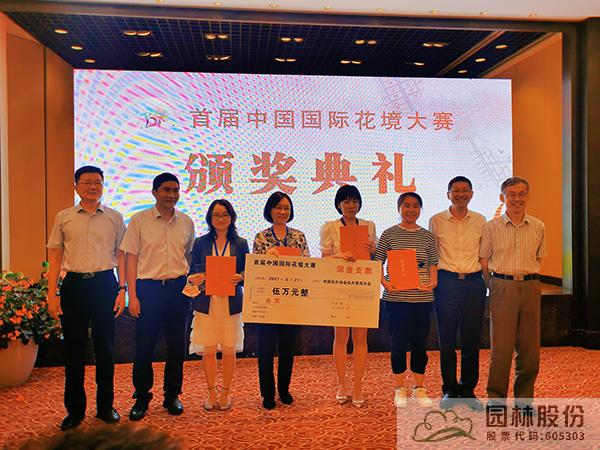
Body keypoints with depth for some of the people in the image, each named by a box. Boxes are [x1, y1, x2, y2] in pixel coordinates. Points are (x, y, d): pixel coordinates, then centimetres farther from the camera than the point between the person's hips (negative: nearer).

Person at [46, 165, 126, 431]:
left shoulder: (114, 218, 6)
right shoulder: (64, 218, 7)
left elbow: (121, 256, 6)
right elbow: (55, 257, 6)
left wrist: (122, 290, -2)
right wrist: (52, 293, -1)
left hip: (105, 284, 0)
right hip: (73, 284, 0)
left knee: (105, 348, 7)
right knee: (74, 349, 6)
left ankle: (105, 406, 22)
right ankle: (74, 410, 21)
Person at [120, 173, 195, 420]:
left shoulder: (186, 222, 6)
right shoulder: (139, 220, -2)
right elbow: (131, 260, -2)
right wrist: (132, 296, -7)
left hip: (179, 288, 3)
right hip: (148, 288, -3)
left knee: (177, 346, 9)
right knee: (144, 345, 3)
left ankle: (172, 395, 26)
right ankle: (142, 397, 22)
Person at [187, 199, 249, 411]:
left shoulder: (240, 244, 6)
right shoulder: (200, 243, 7)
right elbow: (192, 272, 9)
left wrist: (240, 278, -14)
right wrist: (193, 280, -13)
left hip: (231, 303, 0)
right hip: (206, 303, 0)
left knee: (229, 349, 4)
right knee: (208, 349, 4)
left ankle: (226, 392, 21)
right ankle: (211, 392, 21)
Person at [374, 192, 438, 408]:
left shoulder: (427, 236, 8)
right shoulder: (389, 234, 2)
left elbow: (433, 263, 10)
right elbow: (377, 261, 2)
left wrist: (433, 282, -7)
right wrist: (384, 282, -12)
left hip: (422, 298, 2)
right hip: (396, 297, -2)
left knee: (420, 344, 10)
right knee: (398, 344, 5)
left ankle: (419, 388, 25)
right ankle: (400, 389, 21)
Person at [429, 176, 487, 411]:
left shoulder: (480, 221, 8)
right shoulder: (436, 221, 3)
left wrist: (487, 281, 8)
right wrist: (431, 281, 0)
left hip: (474, 283, 2)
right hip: (446, 283, -1)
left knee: (472, 340, 7)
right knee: (447, 339, 4)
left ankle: (468, 389, 21)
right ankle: (449, 389, 18)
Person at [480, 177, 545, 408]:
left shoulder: (538, 227, 7)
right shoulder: (492, 227, 1)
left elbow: (537, 258, 17)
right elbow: (484, 260, 6)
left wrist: (528, 278, 10)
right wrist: (494, 286, 6)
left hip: (530, 287, 3)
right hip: (502, 287, -3)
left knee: (529, 347, 7)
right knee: (501, 346, -2)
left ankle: (524, 398, 23)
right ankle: (496, 398, 11)